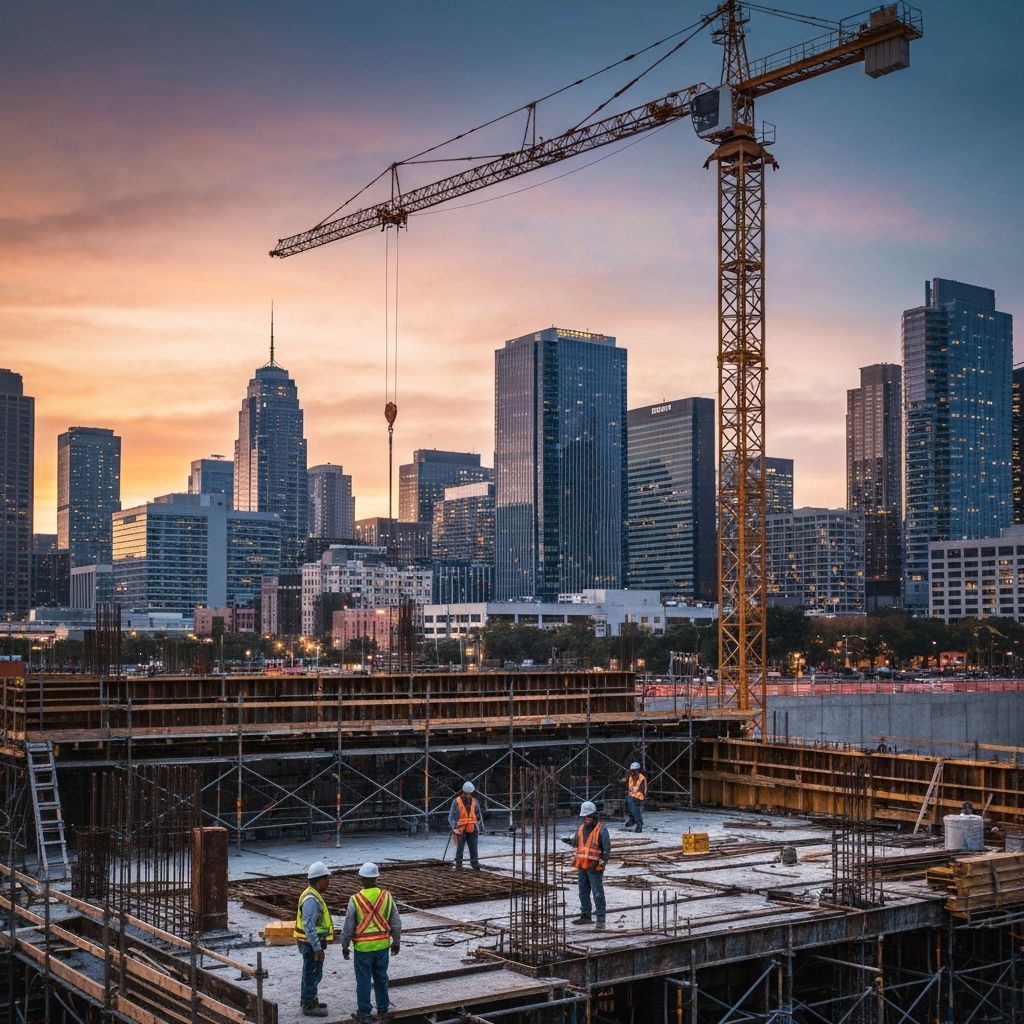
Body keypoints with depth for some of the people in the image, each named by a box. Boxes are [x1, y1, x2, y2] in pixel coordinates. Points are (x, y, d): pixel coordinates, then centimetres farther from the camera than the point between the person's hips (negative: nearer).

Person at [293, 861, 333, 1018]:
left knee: (310, 973, 21)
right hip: (312, 943, -10)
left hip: (312, 943, 10)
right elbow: (309, 926, -28)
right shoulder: (311, 899, -25)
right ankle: (309, 1006, 9)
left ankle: (308, 1000, 33)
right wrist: (317, 948, -26)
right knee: (312, 974, 0)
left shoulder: (313, 895, 9)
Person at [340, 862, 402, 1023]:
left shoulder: (356, 900, -15)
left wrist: (344, 946, 4)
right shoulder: (387, 896, -6)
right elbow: (396, 923, 1)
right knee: (381, 979, 18)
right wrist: (396, 941, 14)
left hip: (363, 947, -3)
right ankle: (383, 1009, 27)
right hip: (382, 945, 3)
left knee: (363, 981, 8)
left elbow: (348, 926, -9)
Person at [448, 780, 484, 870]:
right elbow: (451, 815, -4)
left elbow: (479, 816, 17)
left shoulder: (475, 802, 10)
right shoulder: (456, 802, -1)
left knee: (474, 848, -1)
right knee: (460, 848, 0)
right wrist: (453, 826, -18)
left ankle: (475, 865, 2)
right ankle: (458, 865, 8)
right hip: (460, 829, -3)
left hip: (472, 830, 3)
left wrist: (481, 828, 15)